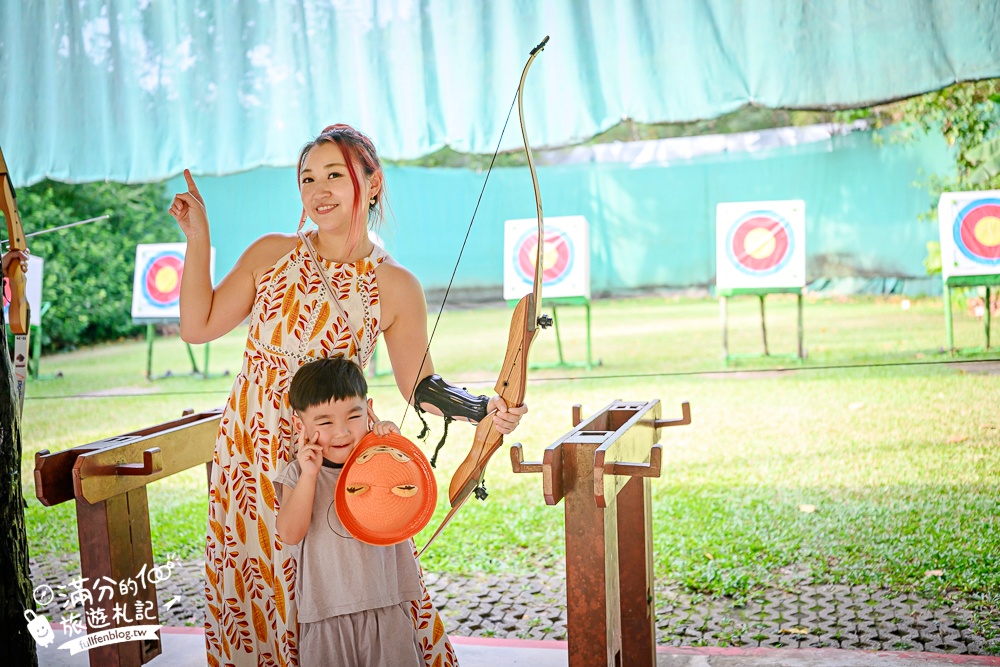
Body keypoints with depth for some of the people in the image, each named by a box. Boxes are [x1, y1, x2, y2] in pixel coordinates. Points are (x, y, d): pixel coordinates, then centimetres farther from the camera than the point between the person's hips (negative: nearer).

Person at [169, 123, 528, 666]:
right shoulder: (270, 254, 3)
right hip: (251, 450, 2)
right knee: (259, 594, 7)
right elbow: (198, 326, 3)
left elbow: (421, 386, -1)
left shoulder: (394, 287, -2)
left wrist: (482, 409, -18)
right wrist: (198, 237, 0)